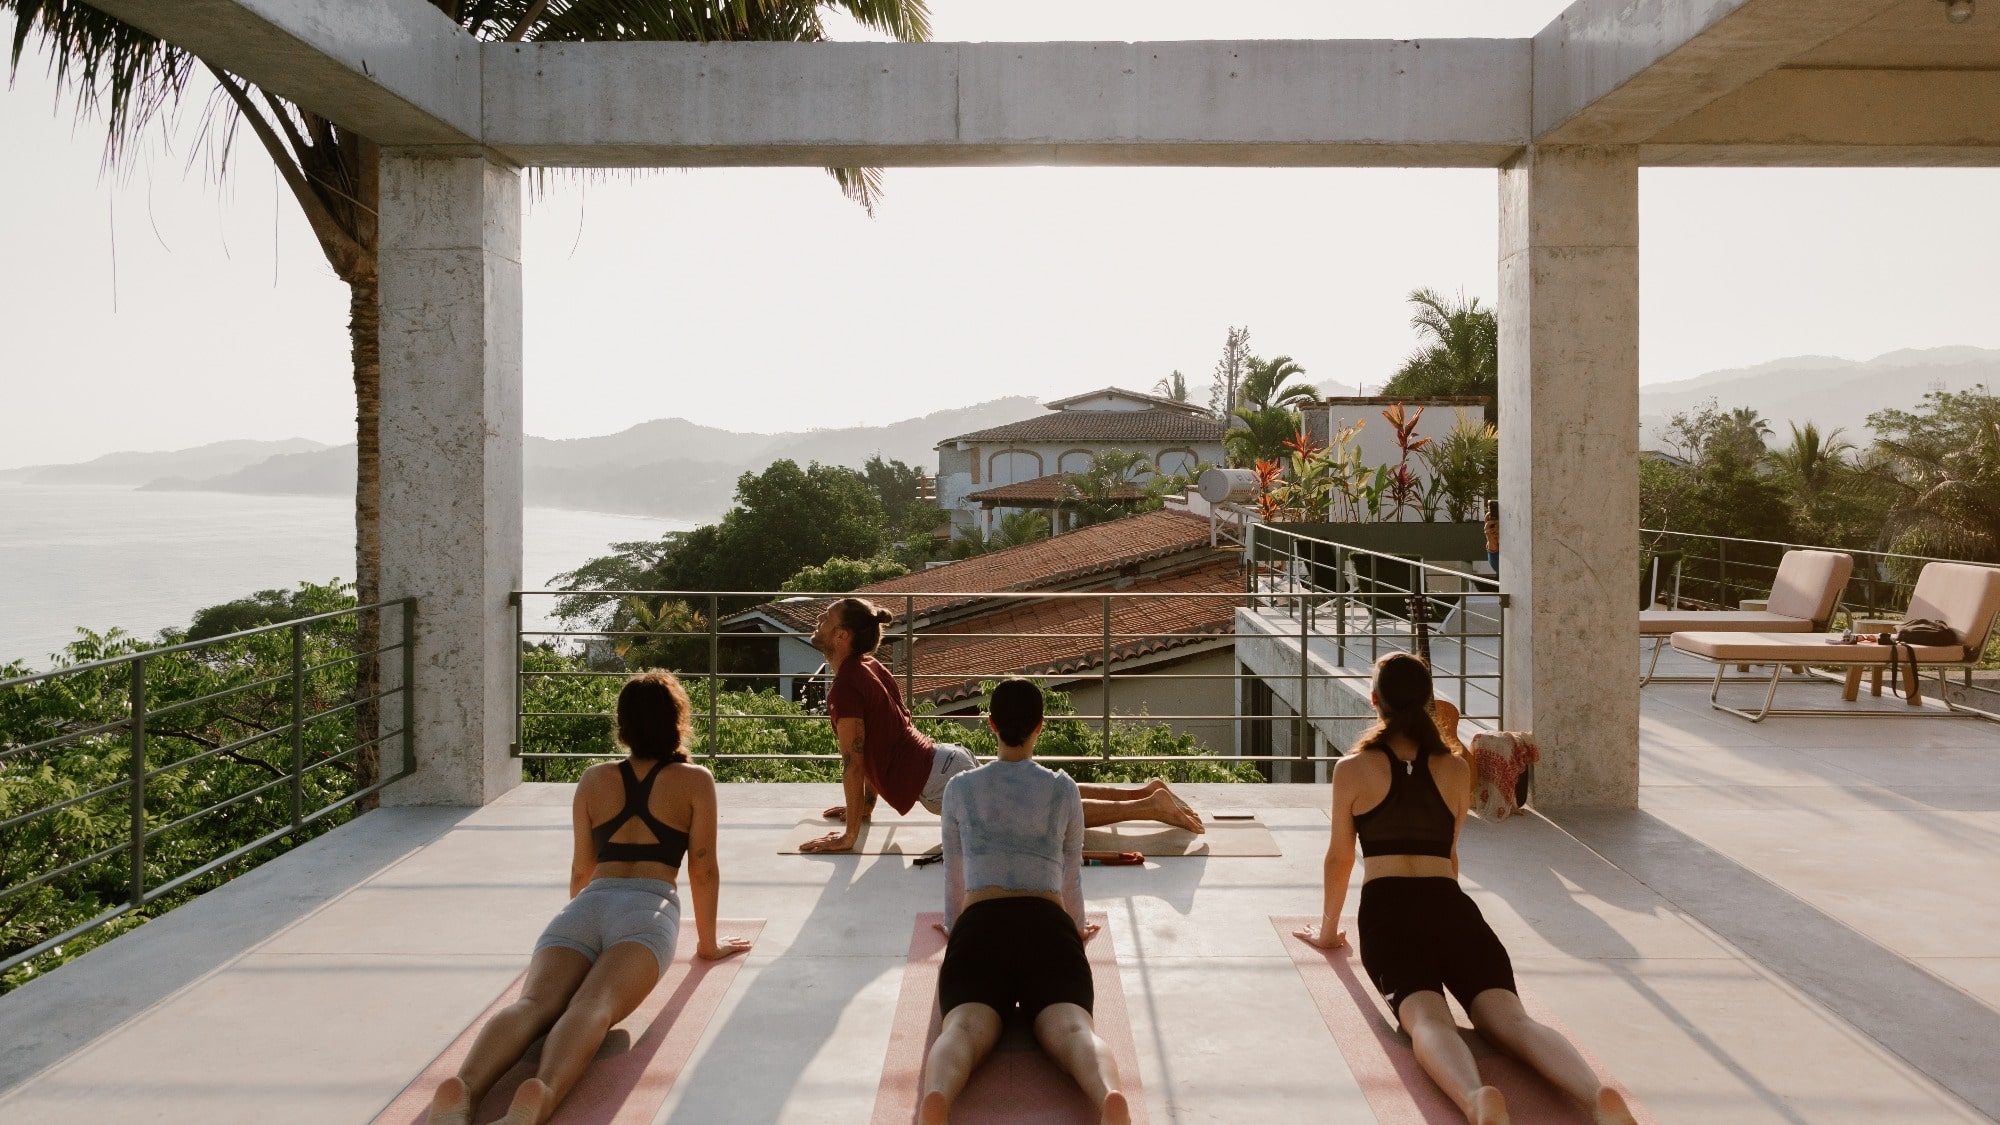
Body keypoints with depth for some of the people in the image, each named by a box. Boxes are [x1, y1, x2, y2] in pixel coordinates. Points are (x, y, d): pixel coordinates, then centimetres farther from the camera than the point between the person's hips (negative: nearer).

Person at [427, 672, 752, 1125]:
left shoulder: (593, 780, 26)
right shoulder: (696, 781, 17)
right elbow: (703, 869, 13)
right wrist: (708, 943, 24)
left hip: (587, 905, 3)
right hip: (647, 909, -3)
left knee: (534, 1003, -21)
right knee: (594, 1005, -28)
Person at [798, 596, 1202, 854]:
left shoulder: (846, 687, -16)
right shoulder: (870, 668, 14)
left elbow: (853, 762, -17)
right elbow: (874, 747, 23)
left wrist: (850, 835, -12)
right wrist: (864, 806, 28)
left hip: (937, 781, -9)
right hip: (946, 760, 9)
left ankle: (1151, 806, -7)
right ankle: (1145, 792, 19)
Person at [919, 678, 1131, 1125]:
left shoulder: (959, 788, 18)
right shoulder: (1064, 789, 18)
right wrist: (1077, 929, 48)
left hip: (980, 925, 0)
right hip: (1048, 925, 0)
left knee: (966, 1028, -24)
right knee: (1070, 1027, -24)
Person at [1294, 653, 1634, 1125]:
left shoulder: (1353, 768, 10)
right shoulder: (1457, 769, 18)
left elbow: (1340, 859, 17)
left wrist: (1328, 930, 32)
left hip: (1389, 912, -3)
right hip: (1453, 908, 3)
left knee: (1426, 1018, -26)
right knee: (1511, 1018, -17)